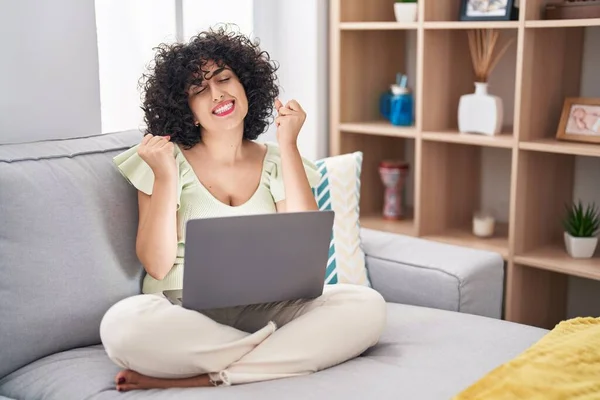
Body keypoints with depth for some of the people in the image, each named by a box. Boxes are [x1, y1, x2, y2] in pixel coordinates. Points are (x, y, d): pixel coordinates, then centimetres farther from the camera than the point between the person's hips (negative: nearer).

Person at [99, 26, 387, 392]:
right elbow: (157, 265, -6)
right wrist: (164, 176, -16)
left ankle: (204, 376, -22)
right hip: (185, 314, -2)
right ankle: (289, 350, -18)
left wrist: (288, 145, -7)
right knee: (123, 325, -35)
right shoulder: (173, 161, 2)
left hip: (264, 311, 3)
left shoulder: (276, 162, 8)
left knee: (368, 306, -22)